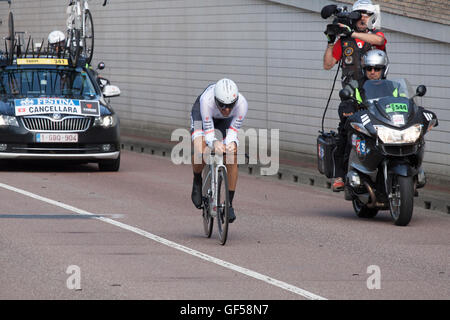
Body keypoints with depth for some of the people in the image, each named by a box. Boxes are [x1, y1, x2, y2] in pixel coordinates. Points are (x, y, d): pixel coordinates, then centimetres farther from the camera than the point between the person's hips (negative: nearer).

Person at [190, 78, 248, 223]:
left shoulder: (242, 104, -38)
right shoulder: (207, 100, -43)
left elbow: (233, 130, -26)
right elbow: (208, 131, -34)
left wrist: (230, 143, -49)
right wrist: (214, 142, -57)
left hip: (226, 121, 2)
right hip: (201, 114, -2)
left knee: (232, 157, -16)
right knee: (200, 152, -28)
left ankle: (229, 204, -2)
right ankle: (197, 182, 5)